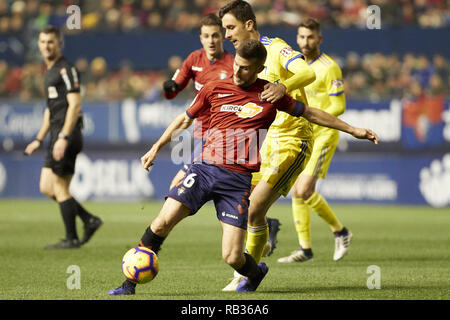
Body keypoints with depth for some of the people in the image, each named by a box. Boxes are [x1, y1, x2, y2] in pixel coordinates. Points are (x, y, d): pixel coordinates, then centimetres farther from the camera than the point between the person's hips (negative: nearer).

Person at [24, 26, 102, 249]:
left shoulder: (66, 69, -9)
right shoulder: (50, 71, 20)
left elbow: (75, 104, -18)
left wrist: (63, 138, -25)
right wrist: (39, 140, 26)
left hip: (67, 133, -10)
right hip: (57, 135, 10)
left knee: (59, 187, -6)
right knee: (46, 187, 8)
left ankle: (72, 239, 1)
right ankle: (89, 221, 11)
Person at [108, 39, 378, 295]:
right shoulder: (215, 90, 7)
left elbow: (310, 113, 16)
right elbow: (186, 119, 22)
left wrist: (352, 130, 20)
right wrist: (156, 148, 21)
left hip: (238, 179, -2)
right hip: (205, 168, 2)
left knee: (232, 257, -10)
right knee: (163, 221, -18)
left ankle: (256, 271, 27)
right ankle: (130, 283, -7)